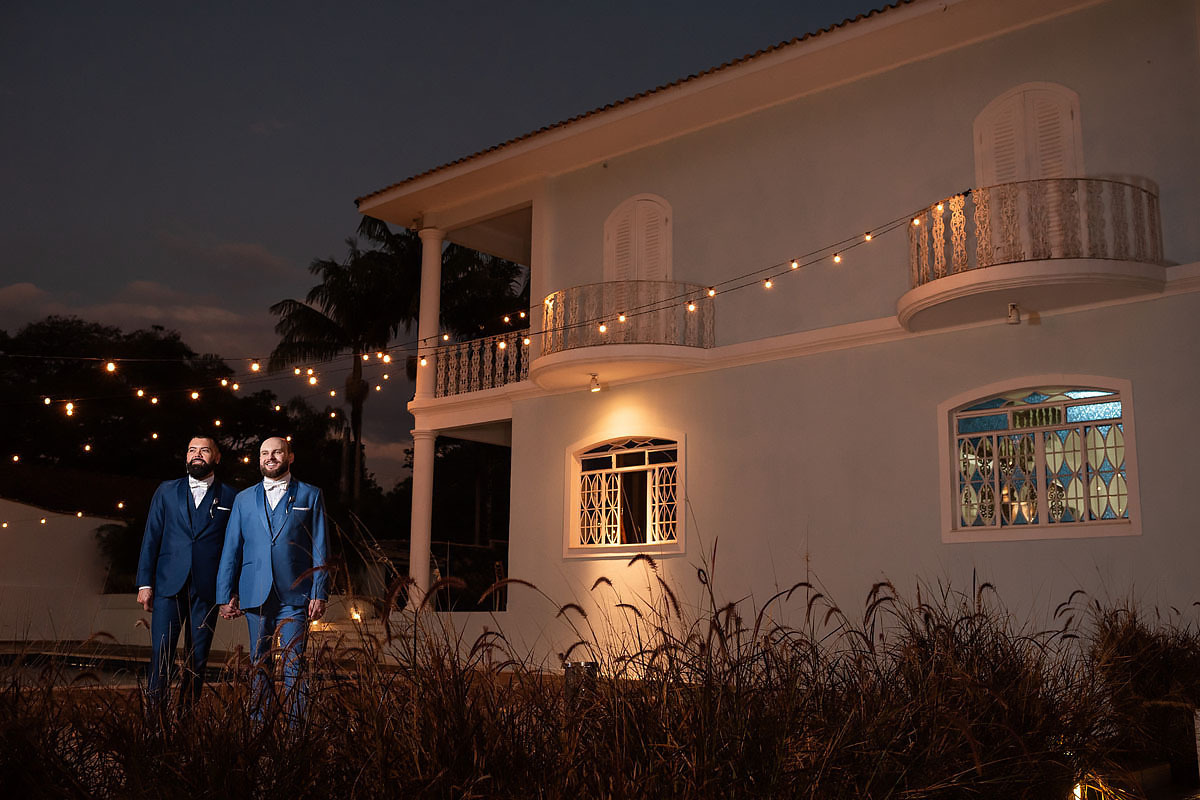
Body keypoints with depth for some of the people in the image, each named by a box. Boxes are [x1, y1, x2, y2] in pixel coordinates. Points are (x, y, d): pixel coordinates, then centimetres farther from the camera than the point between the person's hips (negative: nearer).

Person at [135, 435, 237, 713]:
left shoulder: (230, 497, 6)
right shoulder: (167, 491, 11)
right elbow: (151, 539, 9)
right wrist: (145, 583, 2)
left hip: (208, 589, 0)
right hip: (169, 585, 1)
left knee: (198, 659, 4)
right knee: (161, 654, -4)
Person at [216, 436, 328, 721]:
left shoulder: (310, 495, 6)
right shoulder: (244, 499, 13)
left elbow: (319, 549, 3)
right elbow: (231, 549, 12)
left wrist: (319, 593, -5)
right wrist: (225, 595, 5)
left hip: (294, 594, -2)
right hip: (254, 594, 3)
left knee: (294, 665, -4)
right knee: (259, 665, 8)